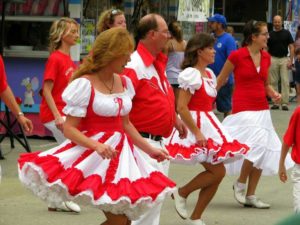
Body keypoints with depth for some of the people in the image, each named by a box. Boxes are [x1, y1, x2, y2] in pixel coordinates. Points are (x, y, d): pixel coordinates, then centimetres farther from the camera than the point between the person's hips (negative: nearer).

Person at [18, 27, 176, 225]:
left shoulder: (124, 83, 9)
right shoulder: (85, 84, -12)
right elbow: (69, 129, -14)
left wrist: (150, 150, 15)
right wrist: (97, 146, -29)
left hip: (122, 153, 7)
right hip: (96, 156, -7)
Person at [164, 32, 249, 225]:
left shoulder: (209, 74, 13)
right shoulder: (191, 74, -14)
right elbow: (181, 108, -20)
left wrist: (211, 129, 18)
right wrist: (197, 132, -22)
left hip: (209, 126, 9)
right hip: (196, 125, -9)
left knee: (216, 175, 5)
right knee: (218, 171, -13)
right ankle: (181, 193, 4)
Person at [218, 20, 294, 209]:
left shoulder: (266, 57, 7)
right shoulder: (237, 56, -11)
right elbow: (220, 80, 0)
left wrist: (273, 94, -1)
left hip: (262, 109, 7)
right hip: (243, 109, -7)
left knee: (262, 152, 6)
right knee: (258, 145, -21)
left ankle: (250, 196, 17)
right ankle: (240, 184, 1)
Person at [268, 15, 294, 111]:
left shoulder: (286, 33, 3)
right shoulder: (270, 34, 6)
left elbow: (291, 47, 2)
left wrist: (291, 60, -7)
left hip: (284, 59, -1)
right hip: (273, 59, 1)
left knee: (285, 81, -6)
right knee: (273, 81, 3)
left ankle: (285, 103, -6)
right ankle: (275, 102, 9)